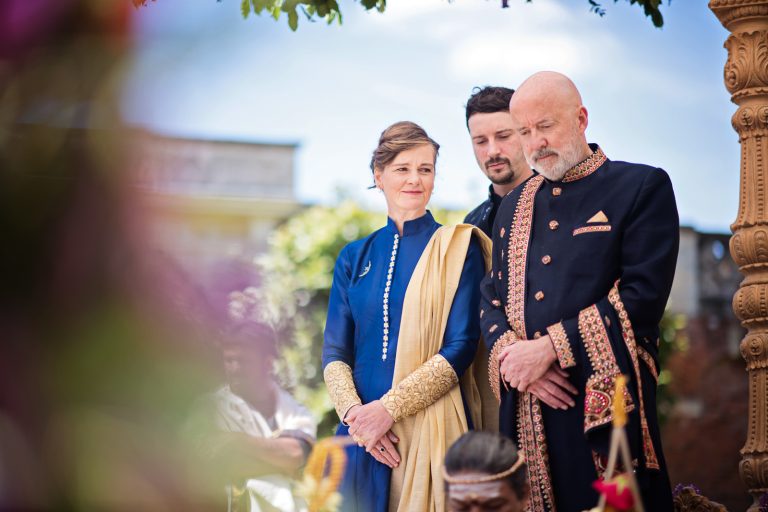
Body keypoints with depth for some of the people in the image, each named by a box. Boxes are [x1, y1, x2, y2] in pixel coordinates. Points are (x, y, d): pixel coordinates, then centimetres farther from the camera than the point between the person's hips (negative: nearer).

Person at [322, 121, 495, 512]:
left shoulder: (457, 248, 1)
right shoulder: (355, 258, 12)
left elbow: (462, 348, -7)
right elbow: (334, 353, 8)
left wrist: (389, 408, -15)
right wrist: (355, 413, -12)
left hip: (432, 430, -3)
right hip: (364, 435, 3)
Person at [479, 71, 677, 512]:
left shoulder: (642, 187, -1)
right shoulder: (515, 205, 17)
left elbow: (643, 295, -11)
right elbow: (492, 297, 14)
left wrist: (548, 347, -15)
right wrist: (511, 354, -8)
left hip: (607, 406, -5)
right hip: (526, 411, 5)